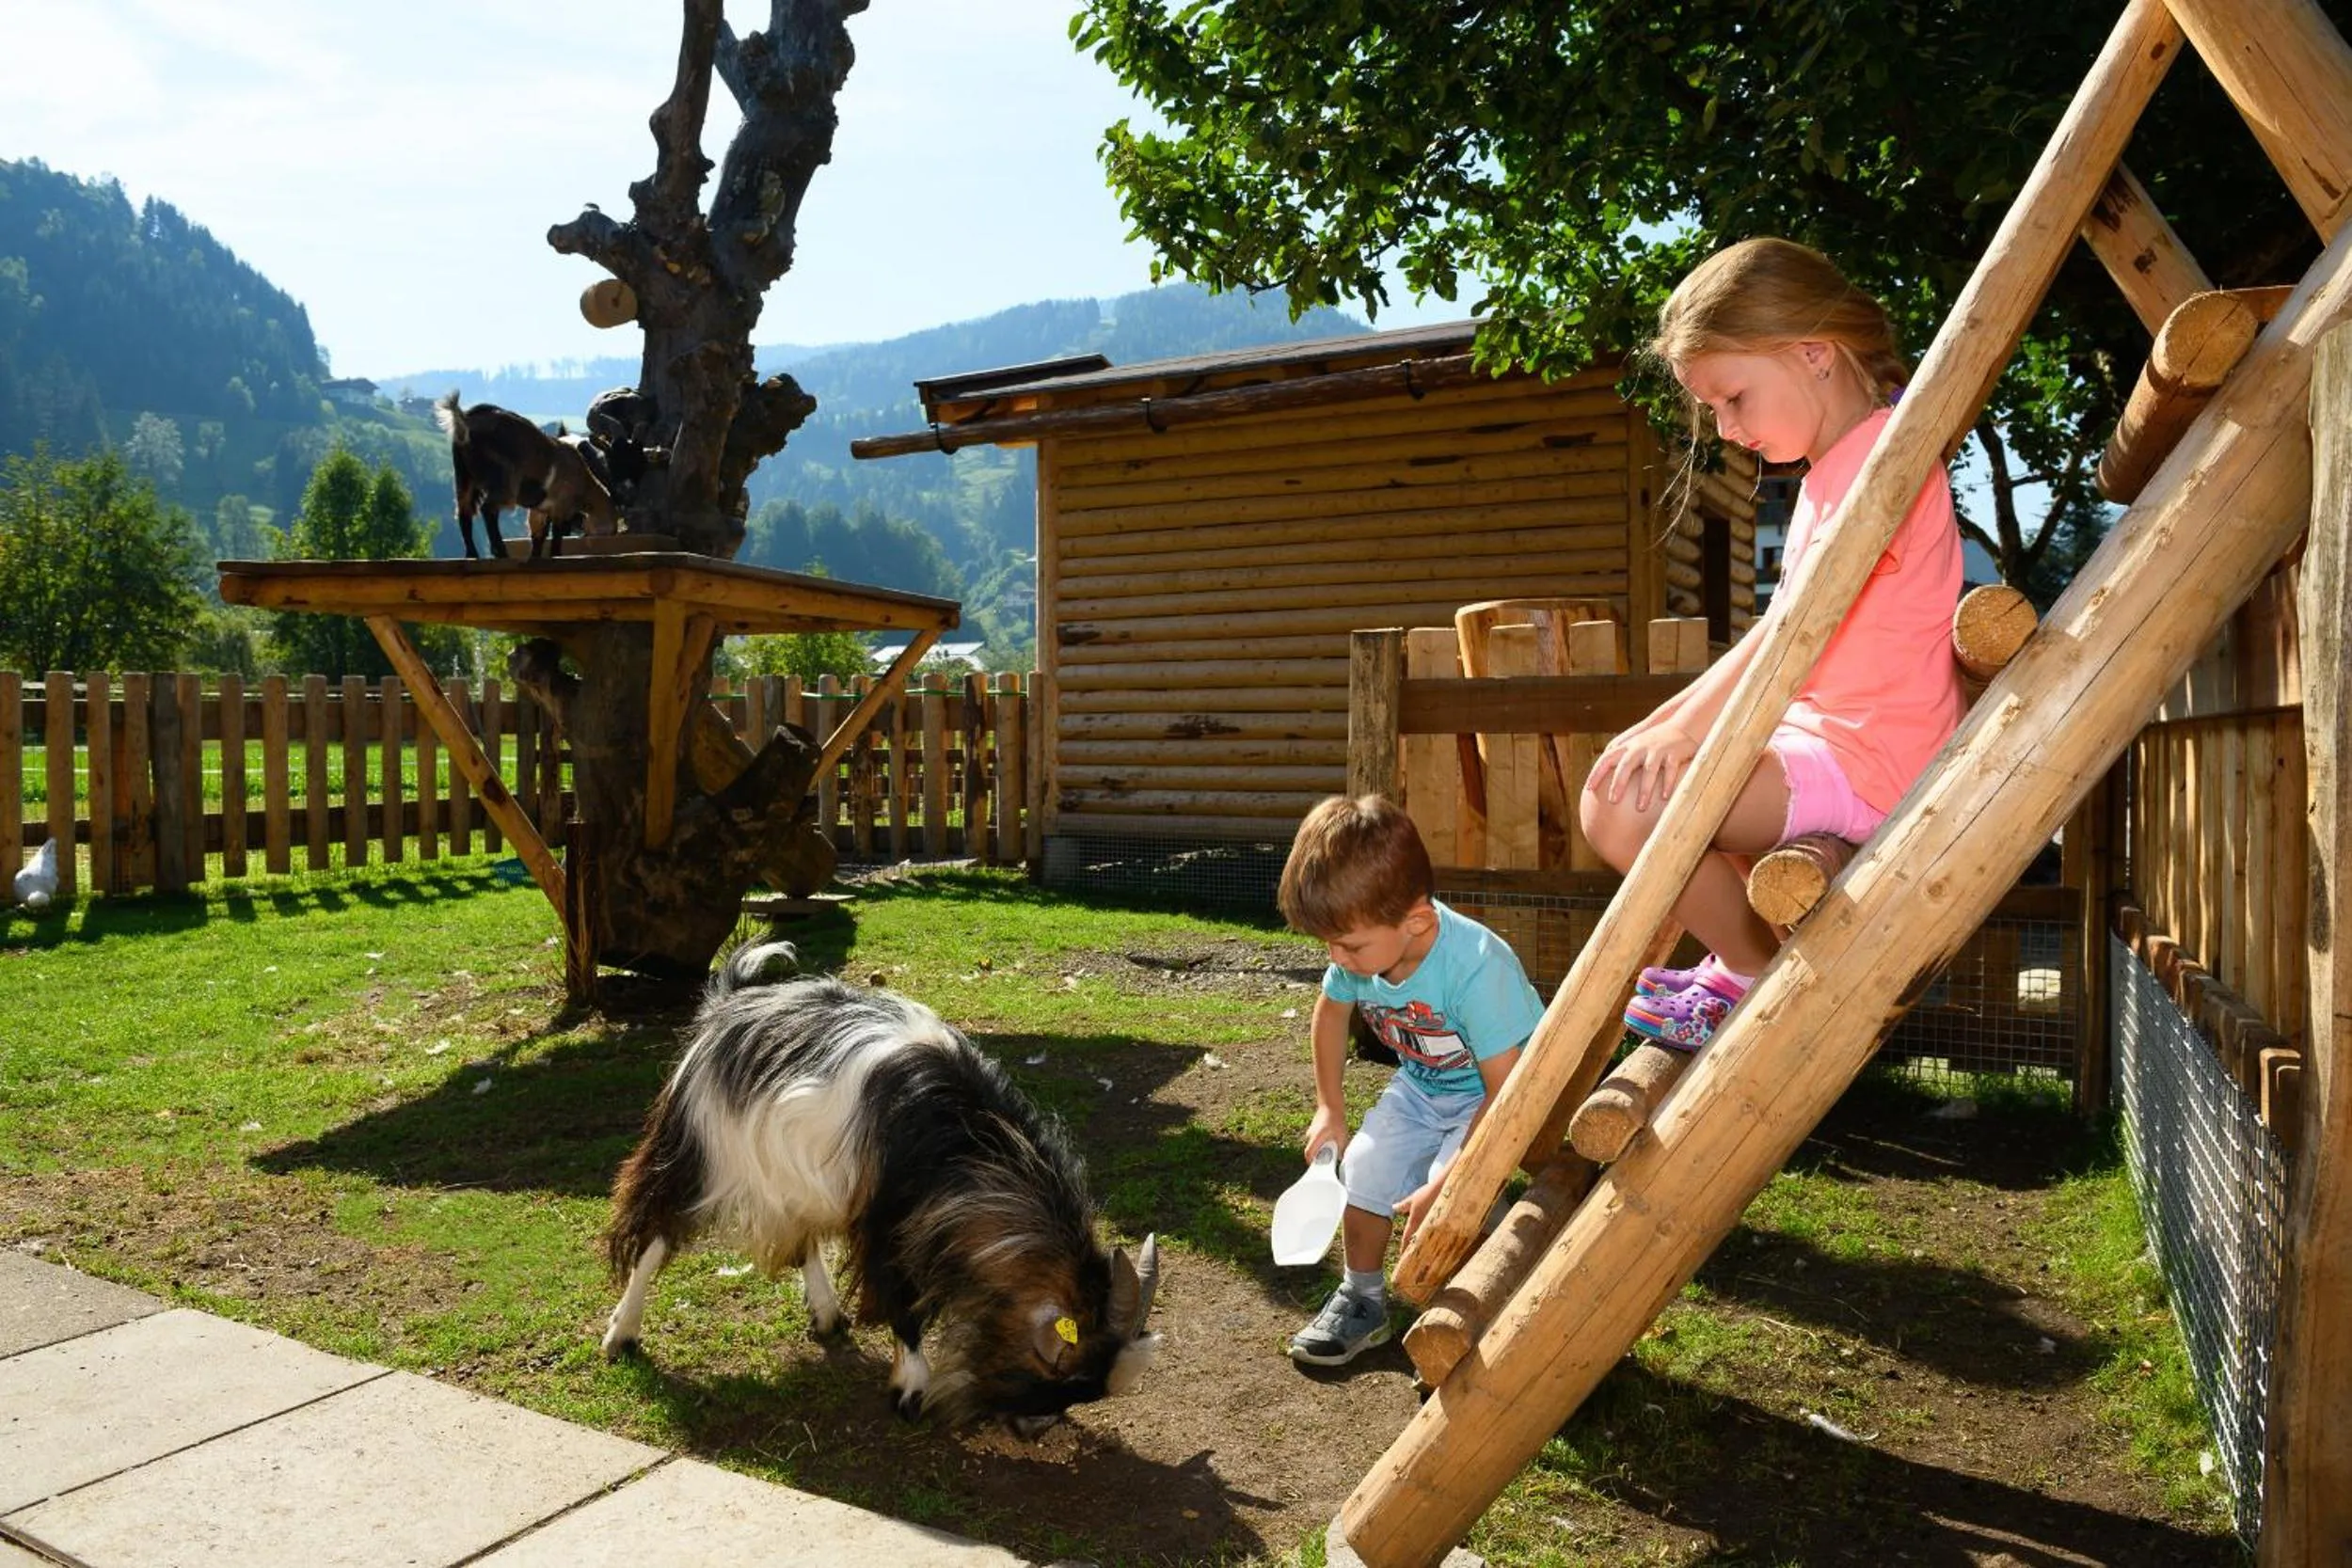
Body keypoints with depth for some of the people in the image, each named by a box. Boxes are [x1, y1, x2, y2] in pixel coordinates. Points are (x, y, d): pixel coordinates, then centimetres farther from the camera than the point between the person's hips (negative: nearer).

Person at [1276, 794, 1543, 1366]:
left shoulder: (1477, 968, -38)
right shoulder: (1362, 948, -18)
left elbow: (1505, 1090, -31)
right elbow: (1332, 1009, 7)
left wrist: (1447, 1183, -30)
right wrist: (1329, 1108, 8)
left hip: (1491, 1097, -6)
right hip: (1421, 1086, 6)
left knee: (1444, 1208, -23)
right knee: (1363, 1166, -7)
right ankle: (1363, 1299, 16)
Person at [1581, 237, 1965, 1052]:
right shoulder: (1837, 466, 17)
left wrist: (1685, 727, -20)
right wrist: (1674, 718, 9)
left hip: (1868, 766, -11)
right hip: (1825, 735, 11)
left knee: (1623, 805, -23)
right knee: (1632, 764, 22)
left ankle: (1759, 976, -1)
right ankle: (1747, 959, 21)